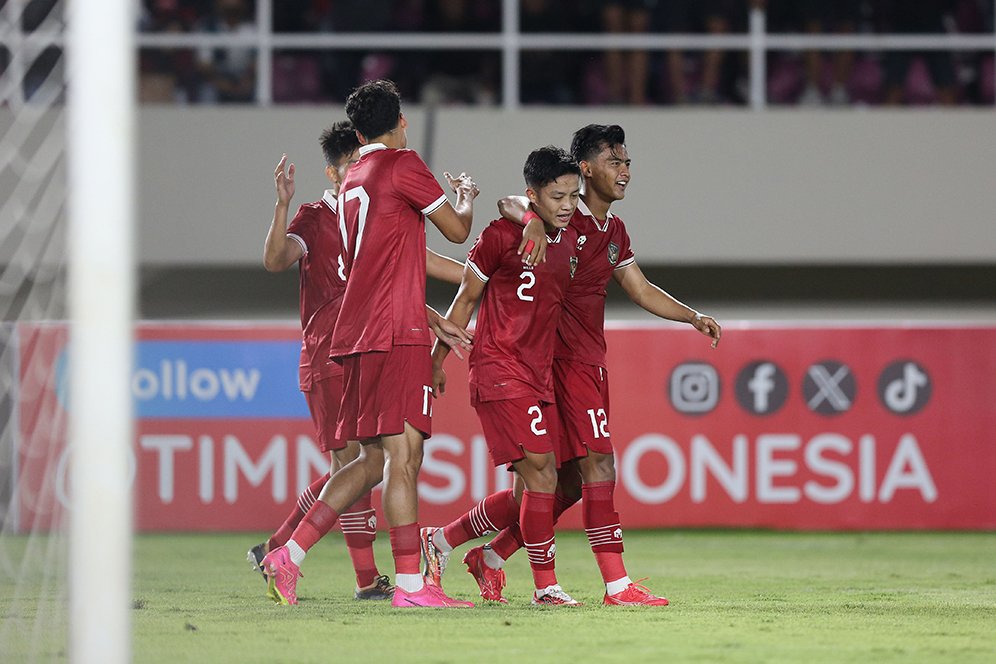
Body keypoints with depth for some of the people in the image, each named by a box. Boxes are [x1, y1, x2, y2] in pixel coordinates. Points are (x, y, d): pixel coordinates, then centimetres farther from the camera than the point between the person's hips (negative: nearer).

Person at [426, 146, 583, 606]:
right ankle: (546, 586, -9)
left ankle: (441, 540, 25)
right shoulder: (503, 235, -9)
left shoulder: (570, 241, 12)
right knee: (541, 473, -15)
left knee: (529, 491, 8)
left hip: (537, 376, 8)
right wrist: (438, 357, 4)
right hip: (499, 372, -8)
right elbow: (467, 296, 0)